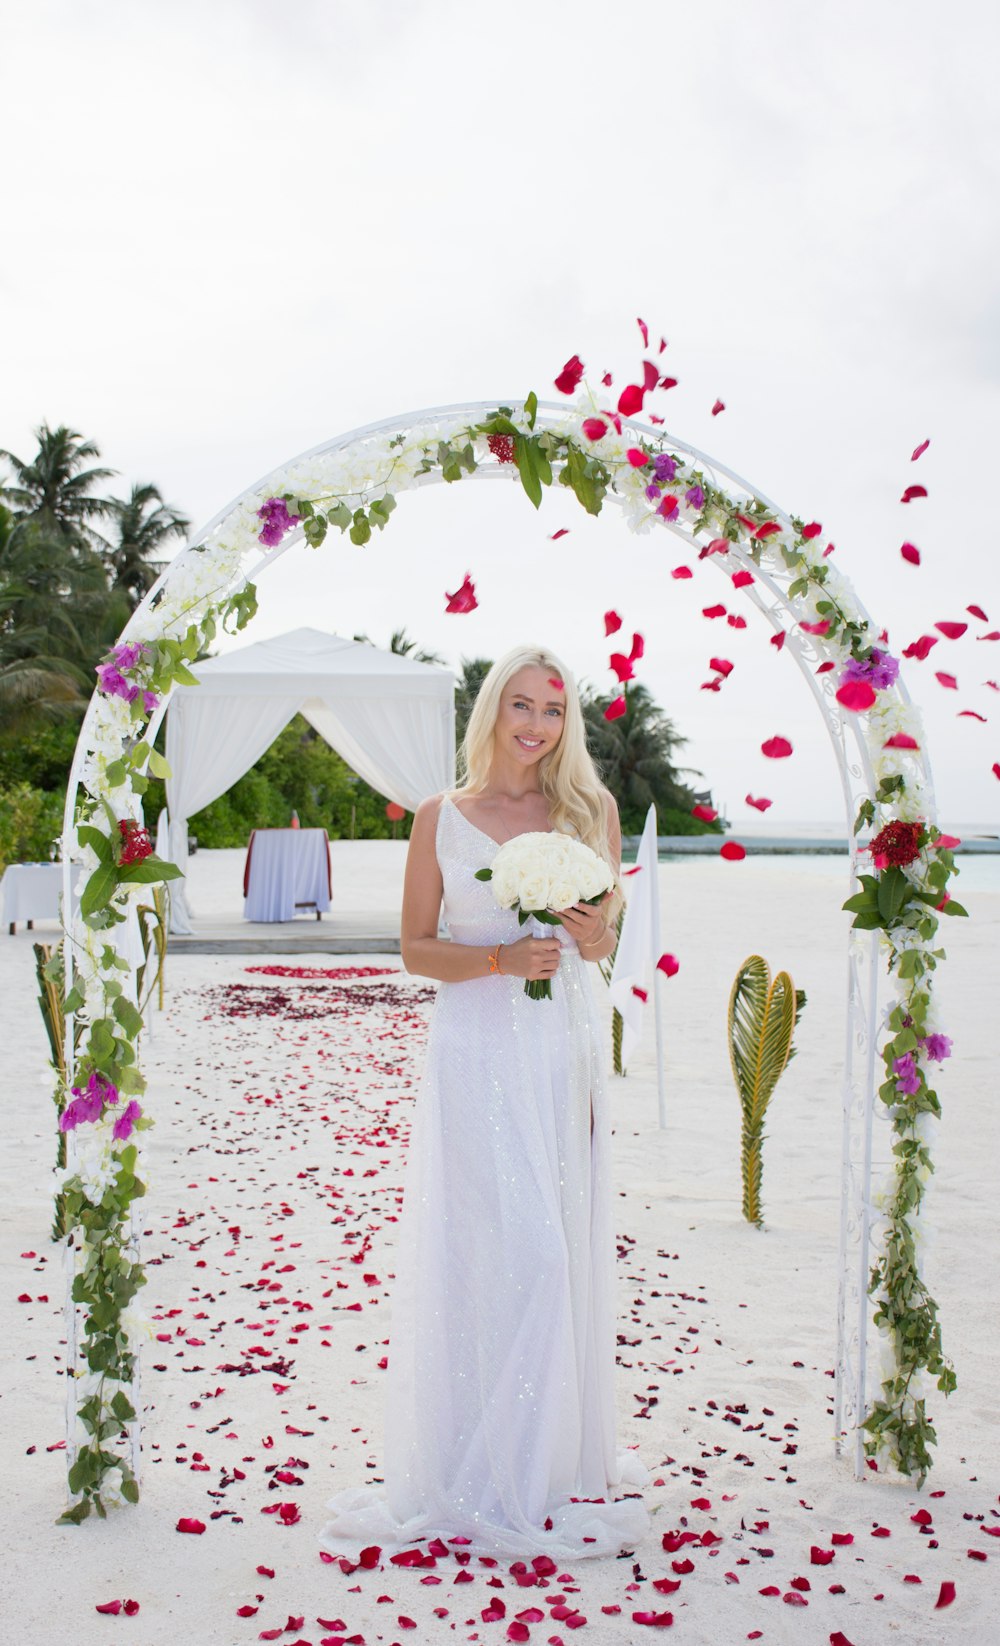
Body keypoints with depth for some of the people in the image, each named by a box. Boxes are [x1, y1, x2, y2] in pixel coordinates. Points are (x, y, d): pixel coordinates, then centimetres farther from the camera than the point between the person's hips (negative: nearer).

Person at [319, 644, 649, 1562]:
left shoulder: (590, 808, 8)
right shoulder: (441, 817, 2)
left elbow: (604, 942, 14)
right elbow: (416, 949, 2)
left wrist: (597, 933, -10)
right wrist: (503, 958, -13)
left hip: (564, 1045, 3)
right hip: (477, 1047, -3)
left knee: (563, 1242, 7)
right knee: (499, 1249, -5)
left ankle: (557, 1457, 22)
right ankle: (486, 1465, 9)